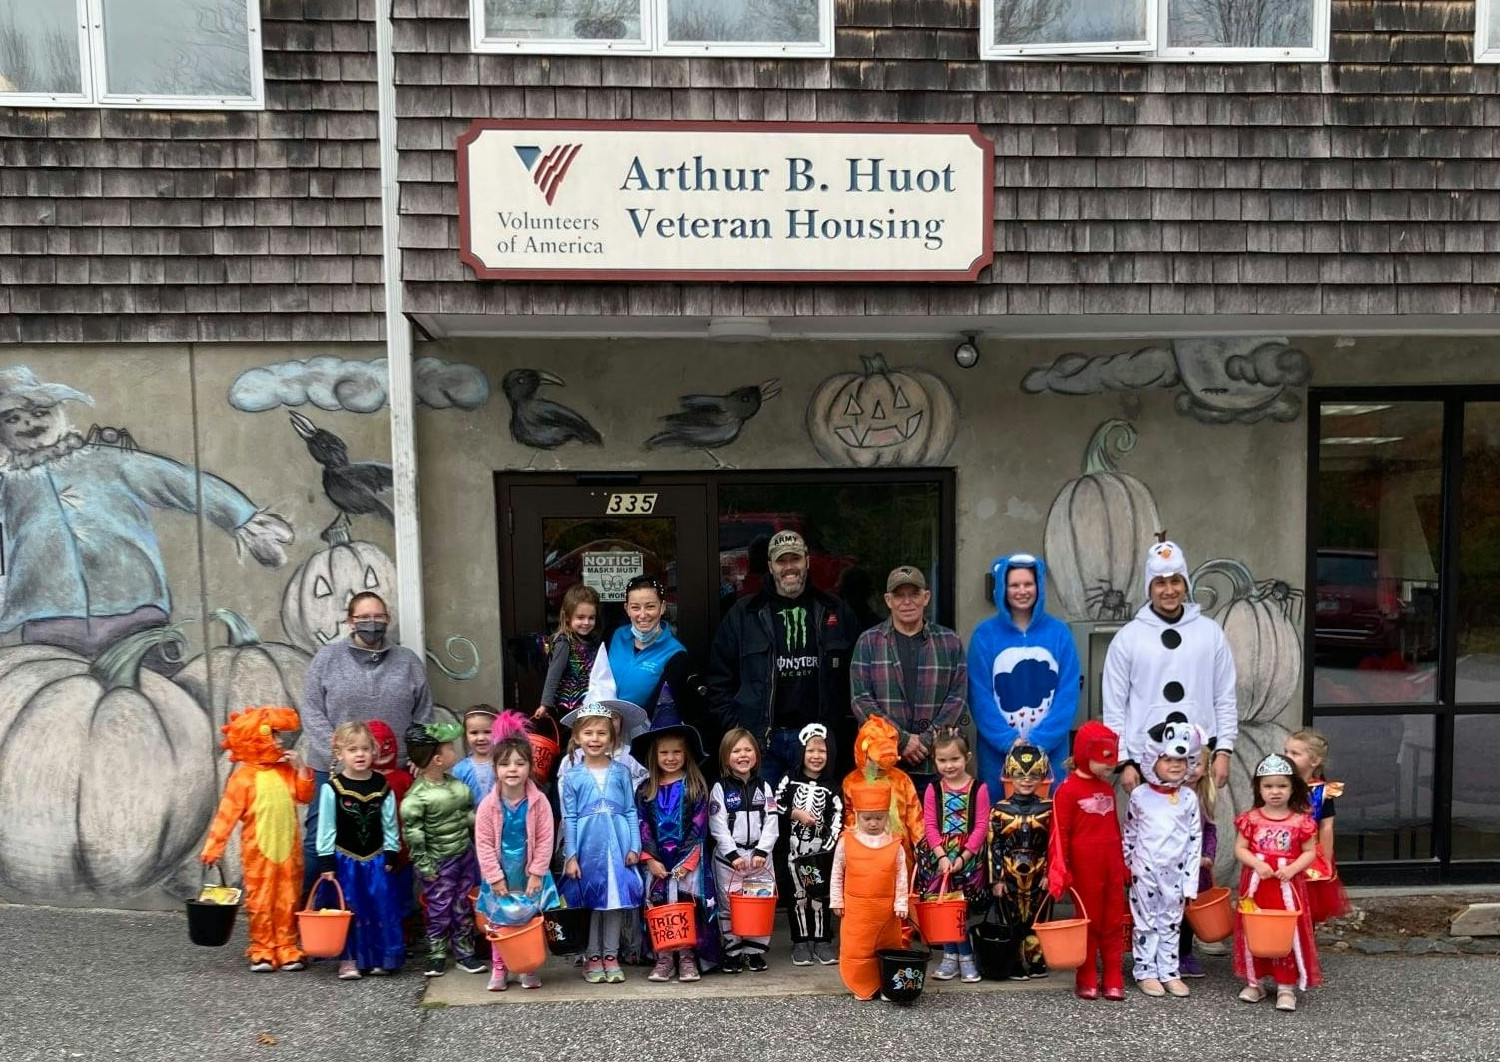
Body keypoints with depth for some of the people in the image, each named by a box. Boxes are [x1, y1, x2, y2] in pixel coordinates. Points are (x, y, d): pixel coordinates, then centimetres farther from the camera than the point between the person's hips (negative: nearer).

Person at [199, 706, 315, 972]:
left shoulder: (287, 770, 5)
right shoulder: (244, 777, -10)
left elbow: (305, 796, 1)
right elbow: (227, 814, -10)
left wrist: (300, 768, -7)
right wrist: (213, 847, -12)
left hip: (288, 848, 4)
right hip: (258, 850, -4)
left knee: (288, 900, 9)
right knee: (260, 900, 6)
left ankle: (287, 947, 19)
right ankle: (262, 949, 18)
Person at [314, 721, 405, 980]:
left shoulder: (382, 785, -1)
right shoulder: (332, 787, -9)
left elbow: (390, 823, 4)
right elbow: (326, 827, -6)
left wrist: (391, 854, 2)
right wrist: (326, 862, -7)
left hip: (375, 859, 2)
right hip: (345, 859, -2)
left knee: (382, 908, 4)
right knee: (348, 910, 4)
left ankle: (382, 958, 18)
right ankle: (349, 960, 16)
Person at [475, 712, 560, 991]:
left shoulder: (539, 802, -13)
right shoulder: (488, 805, -13)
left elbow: (545, 841, -9)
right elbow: (484, 844, -10)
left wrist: (537, 873, -11)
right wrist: (495, 877, -11)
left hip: (530, 875, 0)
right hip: (500, 877, 0)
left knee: (532, 924, 10)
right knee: (499, 924, 11)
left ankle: (530, 968, 25)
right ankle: (499, 969, 26)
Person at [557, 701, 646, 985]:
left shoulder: (621, 772, 3)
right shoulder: (571, 776, 1)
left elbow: (631, 812, 4)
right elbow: (569, 819, 1)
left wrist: (634, 847, -2)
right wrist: (570, 856, -3)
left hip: (617, 844, 1)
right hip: (587, 845, -1)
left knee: (616, 898, 6)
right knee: (590, 901, 6)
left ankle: (611, 956, 18)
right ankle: (593, 957, 19)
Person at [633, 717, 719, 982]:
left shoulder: (696, 787, 0)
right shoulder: (645, 790, 7)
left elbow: (698, 828, -5)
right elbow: (643, 828, 4)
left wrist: (687, 861, -13)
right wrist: (650, 859, -8)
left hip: (688, 861, -2)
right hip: (657, 862, 2)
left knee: (688, 908, -2)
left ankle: (688, 957, 10)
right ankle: (664, 958, 12)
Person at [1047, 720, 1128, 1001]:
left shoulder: (1108, 789, 12)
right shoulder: (1068, 790, -9)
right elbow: (1059, 833, -11)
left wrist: (1123, 863, 18)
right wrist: (1058, 871, -14)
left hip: (1112, 865, 6)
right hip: (1085, 867, -6)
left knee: (1114, 922, 9)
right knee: (1089, 921, 4)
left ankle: (1114, 980, 17)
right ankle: (1087, 980, 15)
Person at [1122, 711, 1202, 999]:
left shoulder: (1189, 798, -2)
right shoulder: (1139, 795, -4)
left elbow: (1195, 841, 0)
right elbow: (1129, 834, 5)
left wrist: (1191, 881, -2)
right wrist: (1128, 866, 7)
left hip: (1175, 872, 2)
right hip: (1145, 870, -2)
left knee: (1172, 922, 11)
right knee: (1146, 922, 5)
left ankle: (1169, 971, 21)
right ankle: (1146, 972, 14)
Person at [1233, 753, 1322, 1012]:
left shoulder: (1301, 820, -3)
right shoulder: (1250, 818, -1)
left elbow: (1310, 852, 0)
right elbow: (1240, 849, 0)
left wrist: (1292, 868, -15)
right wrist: (1257, 864, -17)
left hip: (1288, 886, -1)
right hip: (1256, 884, 1)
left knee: (1289, 933, 2)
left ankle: (1287, 986, 13)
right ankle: (1254, 981, 22)